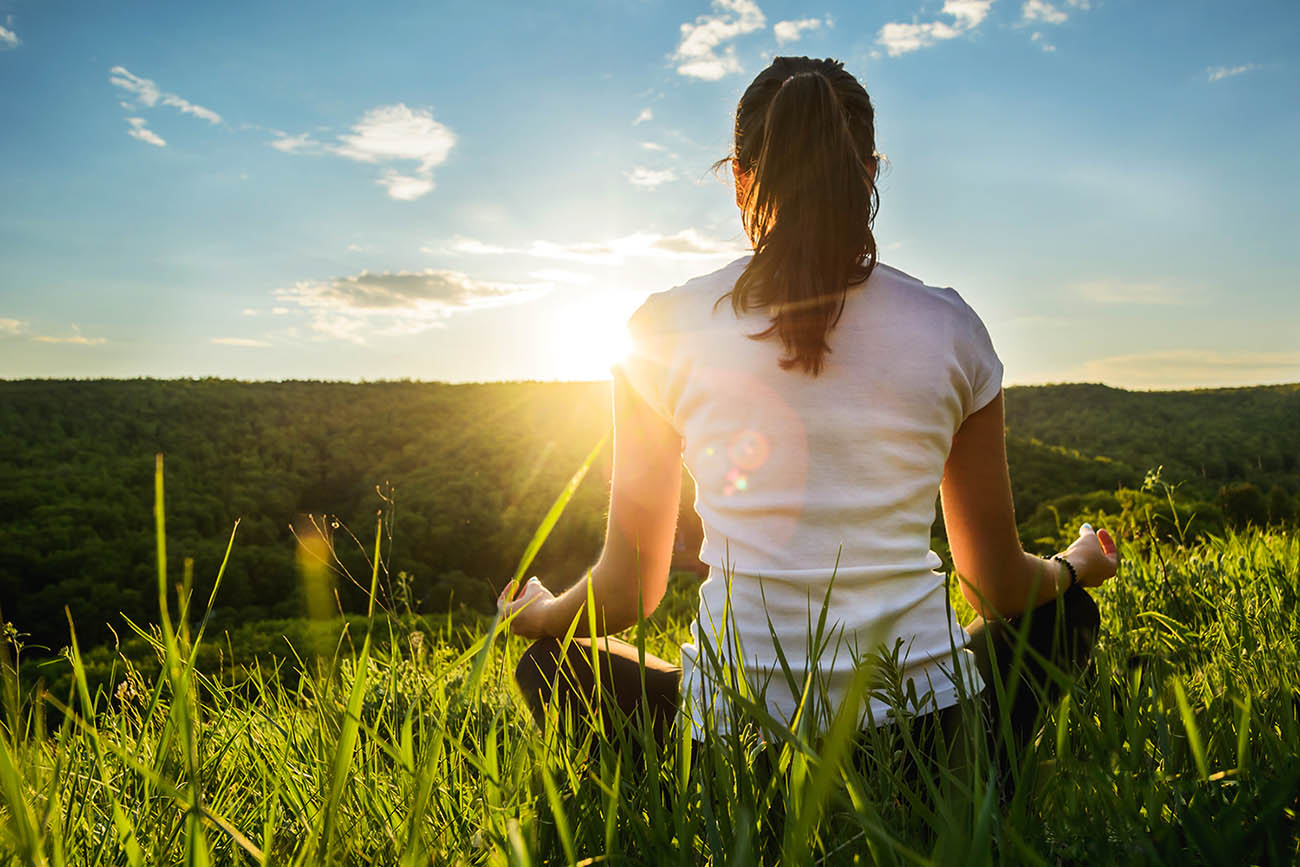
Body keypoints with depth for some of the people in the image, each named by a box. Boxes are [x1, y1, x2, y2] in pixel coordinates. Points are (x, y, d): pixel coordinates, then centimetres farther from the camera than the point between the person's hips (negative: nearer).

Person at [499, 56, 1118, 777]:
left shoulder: (665, 331, -4)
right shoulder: (950, 329, 0)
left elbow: (629, 589, 2)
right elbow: (998, 585, 8)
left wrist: (533, 613, 25)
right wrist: (1076, 567, 33)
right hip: (930, 734, 2)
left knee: (549, 664, 26)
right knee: (1065, 611, 32)